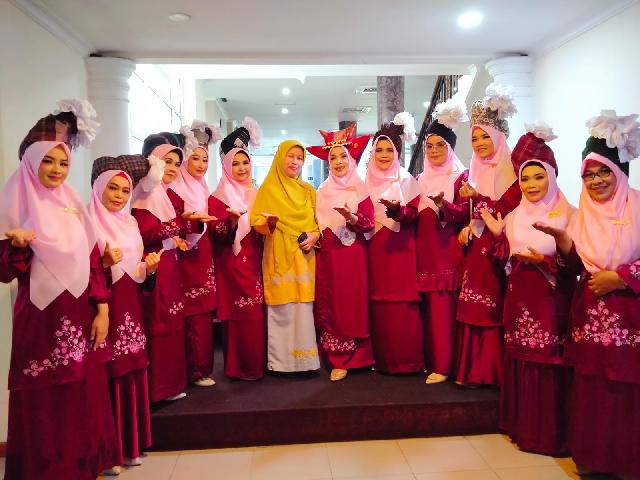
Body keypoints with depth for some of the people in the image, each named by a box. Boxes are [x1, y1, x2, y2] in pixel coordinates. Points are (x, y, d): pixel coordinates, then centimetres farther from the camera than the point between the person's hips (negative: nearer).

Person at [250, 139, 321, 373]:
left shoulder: (308, 190, 15)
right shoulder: (268, 187, 3)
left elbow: (318, 222, 16)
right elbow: (256, 220, -2)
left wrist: (315, 235, -4)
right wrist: (268, 223, -23)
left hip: (304, 257, 3)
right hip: (279, 256, -3)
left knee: (304, 306, 3)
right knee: (281, 308, -3)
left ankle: (304, 357, 12)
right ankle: (280, 359, 7)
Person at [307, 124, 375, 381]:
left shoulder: (360, 189, 1)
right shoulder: (322, 191, 13)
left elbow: (369, 224, -7)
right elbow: (316, 222, 14)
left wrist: (351, 217, -24)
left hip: (353, 254, -4)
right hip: (327, 255, 4)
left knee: (352, 303, -3)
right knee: (329, 305, 4)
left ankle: (346, 359, 7)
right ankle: (337, 359, 13)